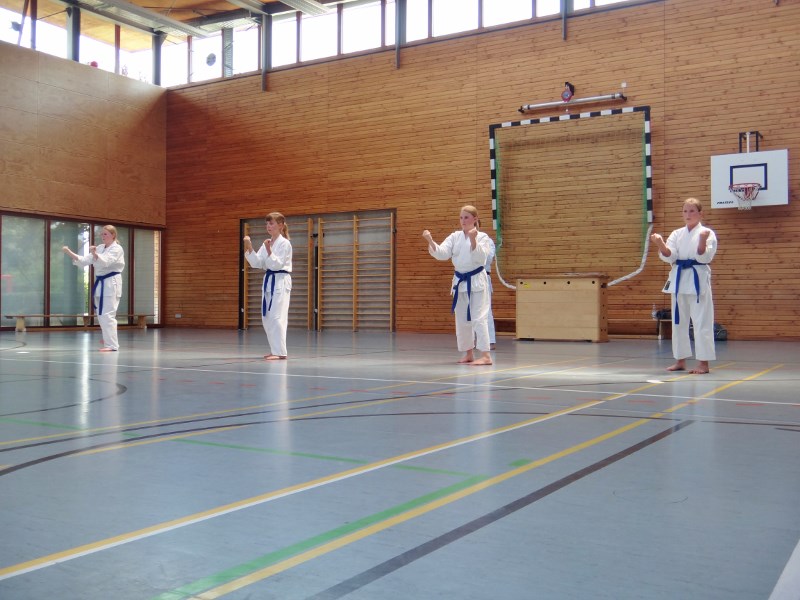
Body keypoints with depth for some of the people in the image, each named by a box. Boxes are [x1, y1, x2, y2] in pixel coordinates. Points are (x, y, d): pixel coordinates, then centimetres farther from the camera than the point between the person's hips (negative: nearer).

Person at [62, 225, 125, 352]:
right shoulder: (100, 248, 12)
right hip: (101, 283, 8)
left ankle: (112, 345, -10)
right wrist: (70, 253, -8)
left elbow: (105, 262, -29)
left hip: (111, 284, -8)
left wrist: (94, 254, -48)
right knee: (100, 314, 18)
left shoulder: (117, 249, -11)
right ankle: (109, 338, 39)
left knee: (107, 315, -13)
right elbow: (84, 261, 5)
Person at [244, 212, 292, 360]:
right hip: (269, 281, 9)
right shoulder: (267, 244, 13)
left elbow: (277, 265, -16)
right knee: (267, 318, 10)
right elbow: (256, 263, 5)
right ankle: (275, 349, 19)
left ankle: (280, 352, -12)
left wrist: (269, 251, -28)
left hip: (280, 282, -9)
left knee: (277, 317, -14)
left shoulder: (284, 243, -10)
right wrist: (249, 248, -8)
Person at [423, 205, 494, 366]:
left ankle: (486, 355, -12)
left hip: (476, 281, -6)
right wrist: (430, 241, -25)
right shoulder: (455, 237, 5)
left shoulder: (482, 237, -6)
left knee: (479, 317, -12)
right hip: (460, 281, 6)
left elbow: (480, 257, -21)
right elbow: (441, 253, -7)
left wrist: (473, 240, -35)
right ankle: (468, 354, 22)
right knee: (462, 319, 10)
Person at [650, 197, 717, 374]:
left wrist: (702, 241, -31)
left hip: (698, 279, -5)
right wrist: (661, 244, -21)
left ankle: (703, 362, 0)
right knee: (679, 321, 10)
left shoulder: (707, 233, -2)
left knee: (701, 321, -5)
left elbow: (704, 257, -13)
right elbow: (669, 256, -2)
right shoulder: (677, 234, 11)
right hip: (679, 279, 5)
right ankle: (680, 361, 20)